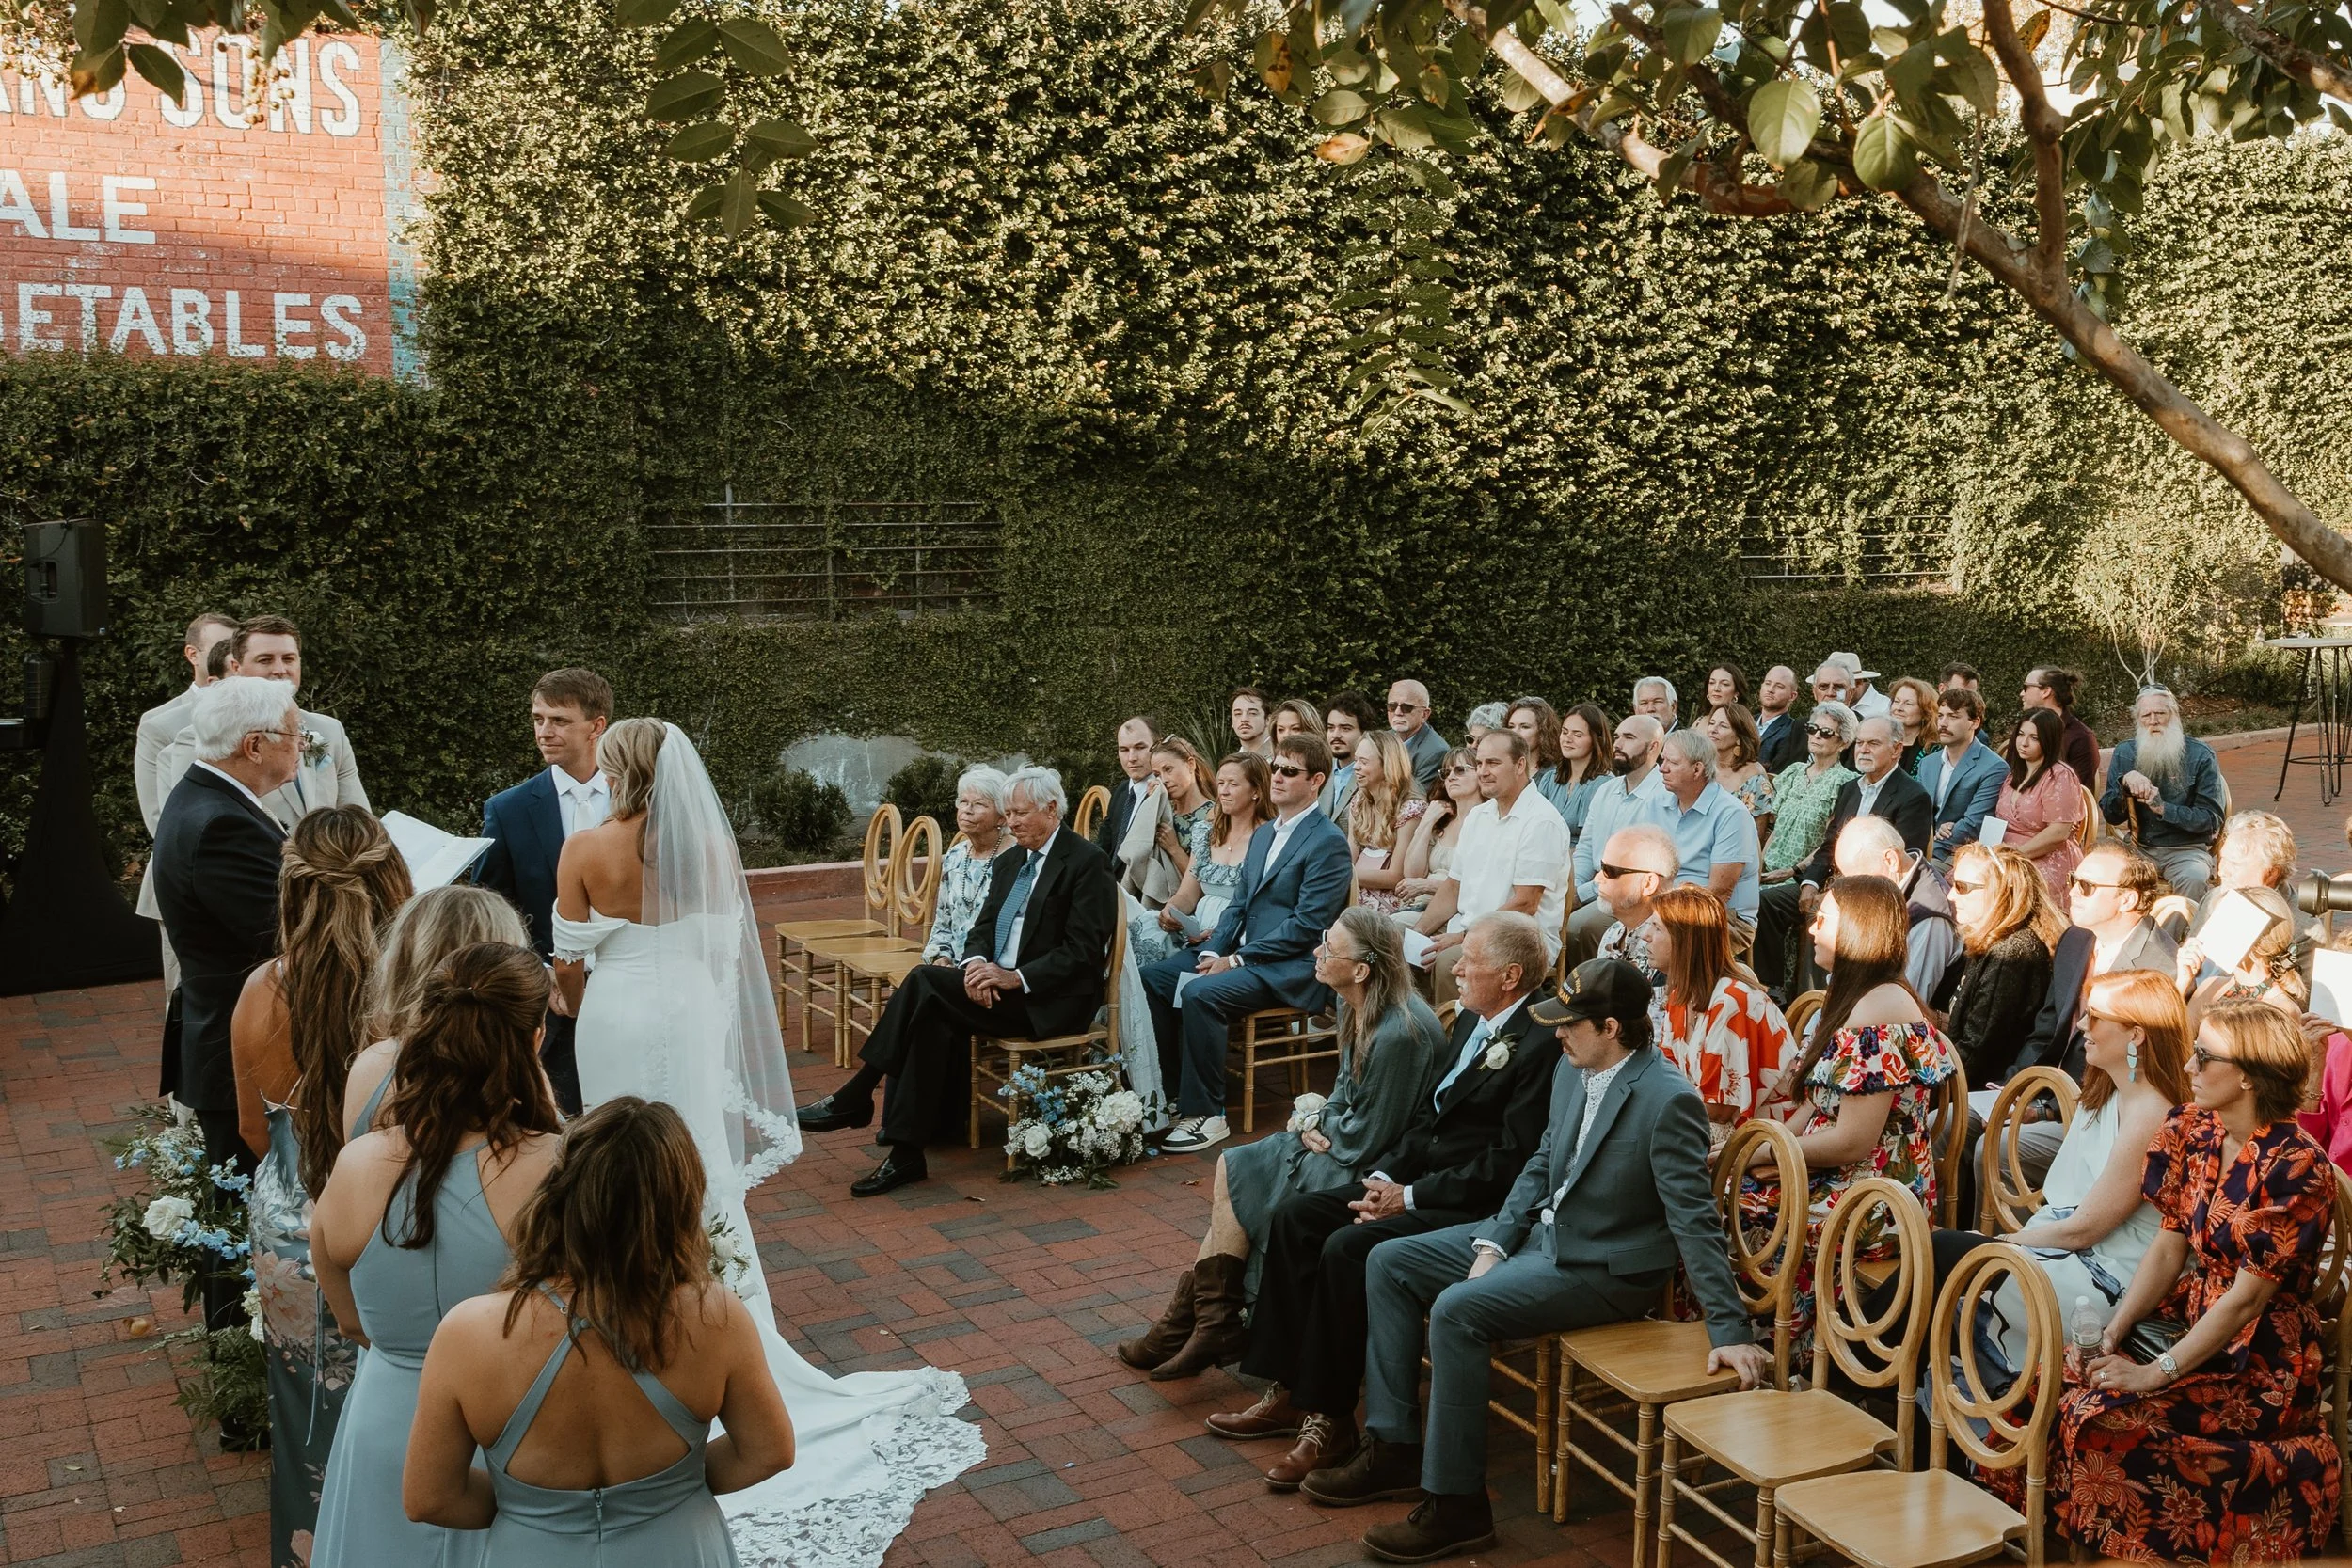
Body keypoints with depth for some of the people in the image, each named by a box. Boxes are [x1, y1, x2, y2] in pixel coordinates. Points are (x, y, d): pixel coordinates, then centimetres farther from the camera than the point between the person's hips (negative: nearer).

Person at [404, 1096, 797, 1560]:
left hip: (531, 1555, 0)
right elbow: (770, 1452, -11)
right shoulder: (715, 1319, -25)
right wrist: (682, 1481, 4)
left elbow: (427, 1499, -13)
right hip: (678, 1551, 0)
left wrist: (521, 1501, 2)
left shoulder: (469, 1334, -25)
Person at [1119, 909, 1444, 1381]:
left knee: (1236, 1174, -8)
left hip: (1366, 1172, -9)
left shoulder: (1398, 1035, -28)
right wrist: (1317, 1122, -3)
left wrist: (1315, 1123, -4)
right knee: (1232, 1166, -1)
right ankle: (1208, 1324, 0)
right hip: (1341, 1147, 9)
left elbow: (1363, 1138, -22)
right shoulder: (1356, 1009, 2)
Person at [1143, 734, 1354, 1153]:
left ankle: (1205, 1114, -19)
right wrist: (1213, 951, -2)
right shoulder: (1262, 835, 17)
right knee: (1152, 978, -4)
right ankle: (1170, 1090, 4)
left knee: (1200, 993, -29)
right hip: (1241, 952, 9)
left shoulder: (1328, 842, -11)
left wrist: (1237, 959, -17)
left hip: (1292, 968, -9)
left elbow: (1306, 925, -17)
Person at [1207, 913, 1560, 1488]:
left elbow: (1509, 1163, -21)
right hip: (1417, 1182, 10)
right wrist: (1383, 1175, 1)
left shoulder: (1539, 1046, -18)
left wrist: (1410, 1197, -18)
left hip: (1474, 1208, -10)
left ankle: (1329, 1418, -13)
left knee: (1347, 1248, -27)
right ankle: (1288, 1391, 2)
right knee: (1295, 1215, -2)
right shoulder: (1470, 1023, 12)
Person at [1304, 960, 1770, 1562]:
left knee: (1457, 1310, -27)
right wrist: (1493, 1243, -1)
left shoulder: (1668, 1101, -22)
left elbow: (1694, 1220, -21)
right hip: (1539, 1233, 9)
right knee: (1389, 1263, 3)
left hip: (1606, 1269, -9)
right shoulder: (1572, 1074, 2)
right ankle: (1395, 1447, 7)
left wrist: (1730, 1330, -20)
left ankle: (1455, 1504, -14)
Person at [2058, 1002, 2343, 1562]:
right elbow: (2169, 1247, 3)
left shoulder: (2297, 1168, -21)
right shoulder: (2192, 1132, 1)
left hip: (2259, 1359, -7)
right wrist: (2112, 1337, -7)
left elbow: (2248, 1296, -20)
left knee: (2105, 1417, -24)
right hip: (2190, 1318, 7)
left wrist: (2156, 1373, -19)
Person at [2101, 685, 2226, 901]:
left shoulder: (2200, 755, -2)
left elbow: (2212, 819, -6)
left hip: (2186, 849, -2)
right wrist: (2125, 782, -15)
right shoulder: (2125, 753, 6)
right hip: (2140, 848, 2)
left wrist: (2163, 808, -20)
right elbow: (2111, 816, 4)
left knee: (2194, 879, -35)